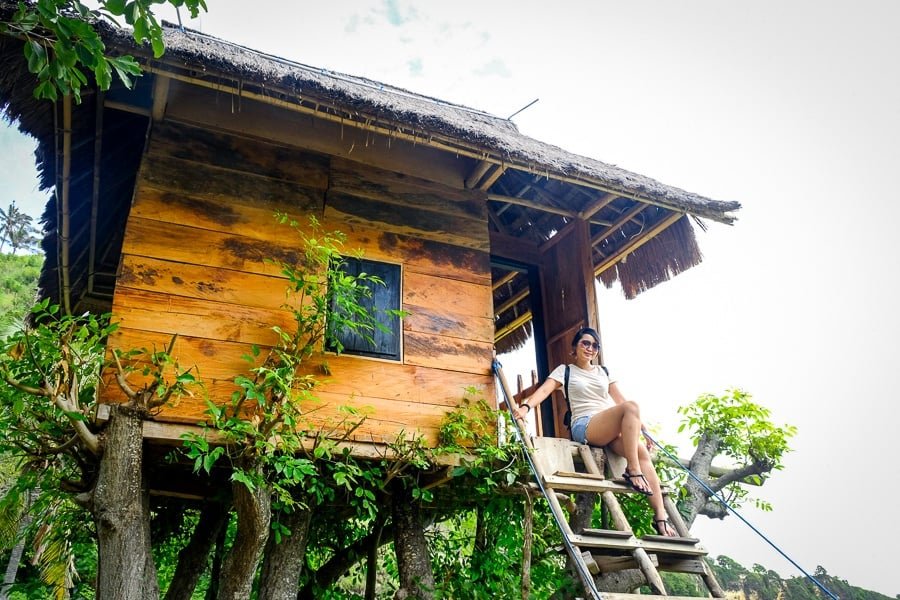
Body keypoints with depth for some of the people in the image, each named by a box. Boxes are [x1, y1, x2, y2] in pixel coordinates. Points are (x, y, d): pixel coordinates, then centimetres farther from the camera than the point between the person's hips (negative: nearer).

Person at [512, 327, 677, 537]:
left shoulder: (603, 372, 25)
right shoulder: (565, 370, 13)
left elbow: (620, 400, 22)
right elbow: (544, 390, -3)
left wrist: (640, 427, 13)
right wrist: (526, 406, -23)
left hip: (613, 429, 5)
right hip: (584, 427, -5)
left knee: (643, 452, -25)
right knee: (631, 407, -31)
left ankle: (660, 516, -29)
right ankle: (632, 471, -31)